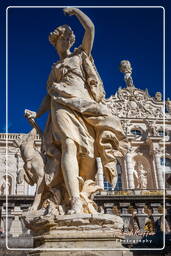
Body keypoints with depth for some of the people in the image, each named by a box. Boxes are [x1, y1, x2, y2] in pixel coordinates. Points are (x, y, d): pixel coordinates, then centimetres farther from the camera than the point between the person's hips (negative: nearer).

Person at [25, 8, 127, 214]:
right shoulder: (55, 69, 29)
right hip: (63, 106, 0)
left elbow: (90, 28, 12)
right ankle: (75, 203, -39)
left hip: (84, 105, 1)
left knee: (88, 152, -12)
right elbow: (49, 95, 24)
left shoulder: (81, 55, 24)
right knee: (69, 145, -26)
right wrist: (37, 114, 11)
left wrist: (75, 10, 25)